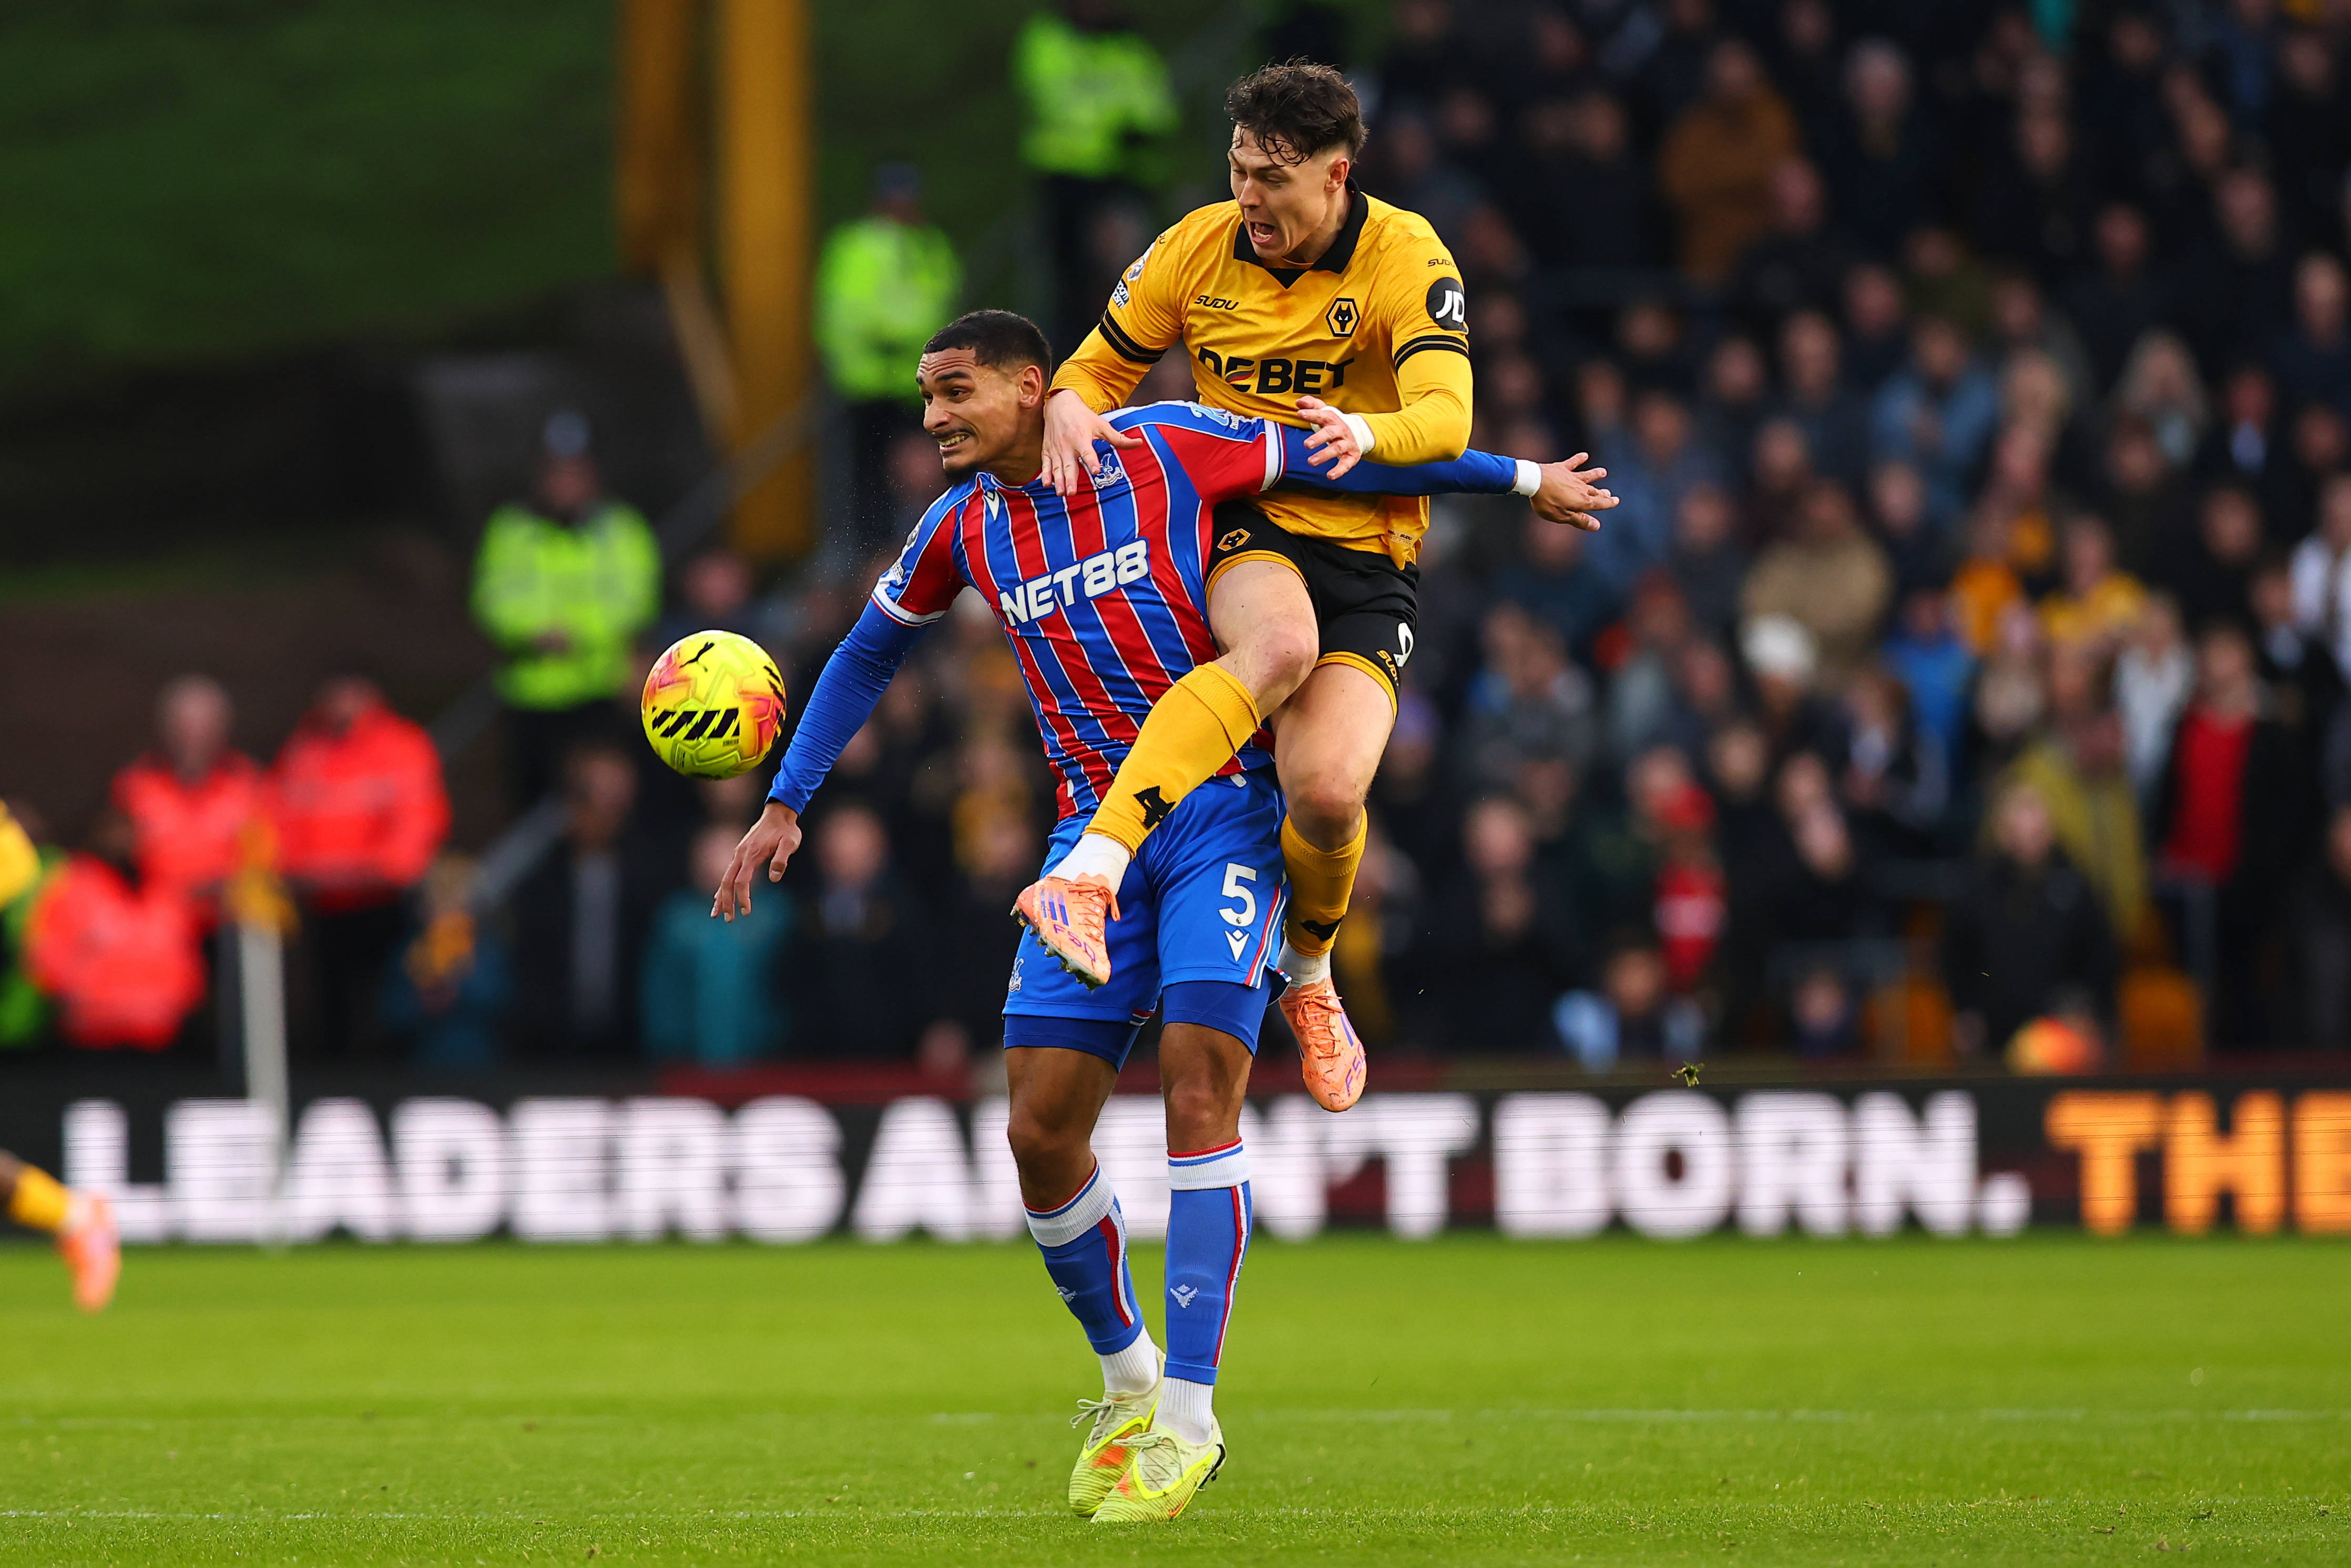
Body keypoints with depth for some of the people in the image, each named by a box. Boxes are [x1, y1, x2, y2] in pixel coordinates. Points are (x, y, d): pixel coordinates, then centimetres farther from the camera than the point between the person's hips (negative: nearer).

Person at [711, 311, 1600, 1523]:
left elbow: (1338, 462, 2)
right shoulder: (967, 527, 8)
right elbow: (867, 657, 22)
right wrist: (785, 806, 17)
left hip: (1223, 810, -5)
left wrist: (1518, 479, 6)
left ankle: (1185, 1419, -15)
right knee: (1040, 1135, -4)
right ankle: (1127, 1380, 19)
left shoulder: (1164, 449, -6)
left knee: (1199, 1087, -19)